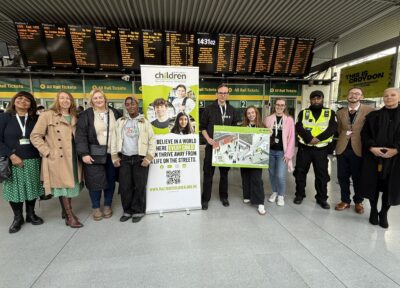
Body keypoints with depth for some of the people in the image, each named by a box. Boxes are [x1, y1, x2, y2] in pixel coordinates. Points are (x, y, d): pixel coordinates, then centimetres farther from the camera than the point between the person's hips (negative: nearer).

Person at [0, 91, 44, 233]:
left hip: (32, 160, 1)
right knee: (14, 189, 5)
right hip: (13, 161, -1)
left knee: (31, 187, 9)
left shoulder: (35, 119, 6)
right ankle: (18, 217, 21)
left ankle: (31, 214, 25)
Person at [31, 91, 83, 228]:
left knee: (71, 184, 12)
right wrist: (48, 152, -12)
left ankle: (65, 211, 29)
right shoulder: (47, 115, -5)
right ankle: (70, 216, 10)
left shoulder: (74, 118, 12)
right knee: (63, 185, 1)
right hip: (57, 158, -5)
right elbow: (35, 136, -7)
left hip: (72, 158, 6)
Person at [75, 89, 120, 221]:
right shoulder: (85, 115, 0)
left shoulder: (114, 113, 9)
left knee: (110, 180, 9)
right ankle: (95, 207, 22)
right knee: (95, 181, 2)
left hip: (111, 154, 3)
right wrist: (84, 153, -16)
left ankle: (108, 205, 27)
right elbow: (80, 136, -6)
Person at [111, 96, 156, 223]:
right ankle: (127, 210, 24)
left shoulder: (144, 122, 1)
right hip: (124, 158, 3)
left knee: (139, 186, 4)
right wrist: (115, 157, 2)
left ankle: (138, 211, 20)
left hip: (140, 158, -2)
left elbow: (152, 140, -3)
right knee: (124, 186, 7)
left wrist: (148, 158, -10)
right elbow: (114, 139, 9)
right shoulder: (120, 121, 9)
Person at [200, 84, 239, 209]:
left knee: (224, 172, 13)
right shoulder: (209, 109, -2)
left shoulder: (231, 110, 7)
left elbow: (235, 127, 13)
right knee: (208, 172, 3)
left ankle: (223, 196, 29)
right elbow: (202, 127, 0)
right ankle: (205, 198, 16)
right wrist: (208, 139, -13)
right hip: (212, 145, -3)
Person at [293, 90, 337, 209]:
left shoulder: (330, 113, 6)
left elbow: (333, 128, -8)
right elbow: (299, 127, -8)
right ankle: (299, 194, 24)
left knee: (322, 174, 8)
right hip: (304, 147, 0)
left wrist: (318, 138, -22)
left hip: (321, 149, 0)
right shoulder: (303, 112, 6)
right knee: (300, 171, 7)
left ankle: (322, 198, 24)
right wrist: (309, 139, -22)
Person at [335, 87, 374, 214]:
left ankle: (358, 202, 28)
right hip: (342, 148, 3)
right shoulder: (340, 113, 10)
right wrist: (345, 136, 5)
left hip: (359, 149, -3)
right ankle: (345, 200, 24)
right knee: (342, 177, 9)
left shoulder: (370, 111, -2)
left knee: (358, 178, 9)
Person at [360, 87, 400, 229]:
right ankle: (373, 211, 21)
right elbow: (364, 134, 1)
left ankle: (383, 213, 22)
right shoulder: (373, 115, 7)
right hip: (374, 156, 0)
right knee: (373, 184, 6)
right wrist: (371, 147, -14)